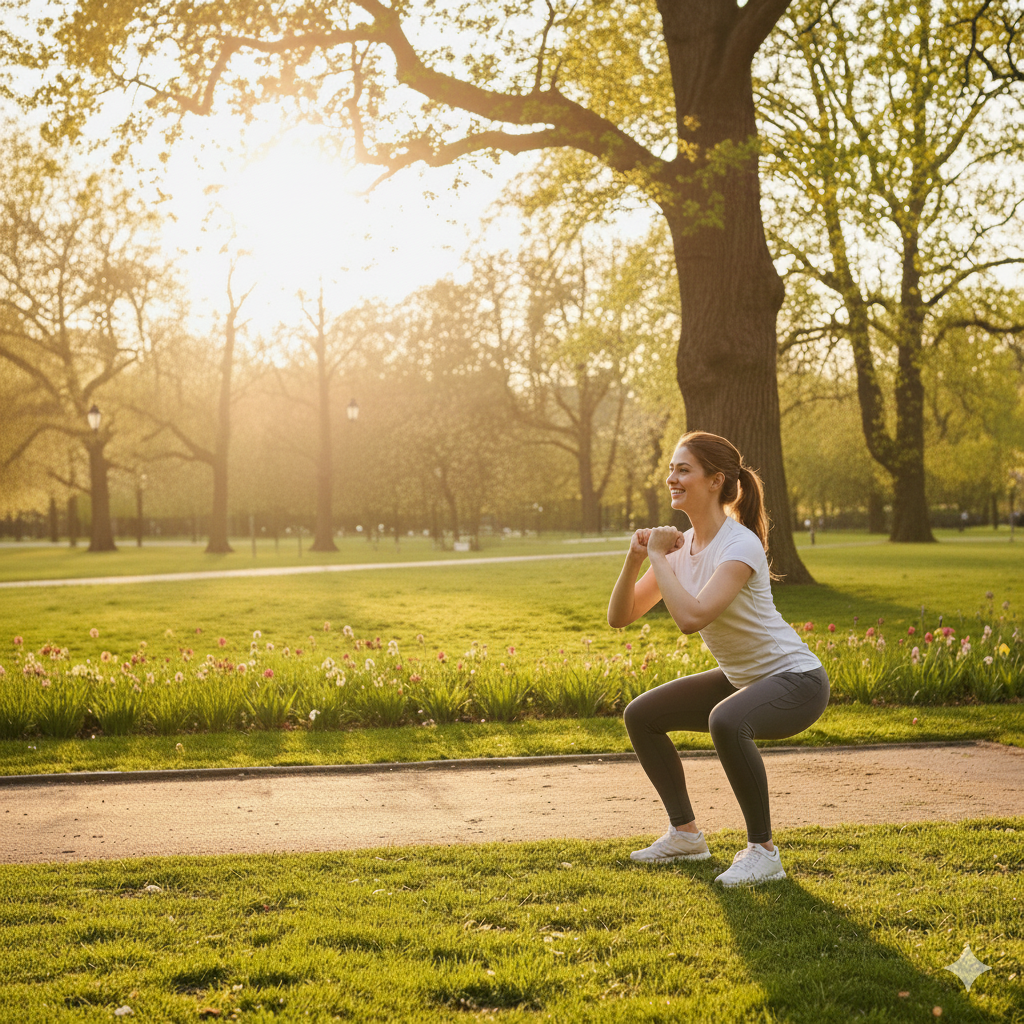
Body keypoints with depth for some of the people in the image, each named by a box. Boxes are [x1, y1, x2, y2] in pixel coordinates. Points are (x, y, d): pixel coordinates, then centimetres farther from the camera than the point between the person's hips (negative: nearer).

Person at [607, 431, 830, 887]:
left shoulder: (740, 545, -25)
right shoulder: (682, 546, 0)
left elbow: (691, 617, -38)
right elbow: (619, 617, -1)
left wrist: (660, 558, -25)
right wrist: (635, 559, -16)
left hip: (796, 680, -9)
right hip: (741, 678, 9)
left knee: (726, 721, -38)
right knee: (640, 716, 9)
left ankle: (762, 851, -19)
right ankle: (685, 833, 21)